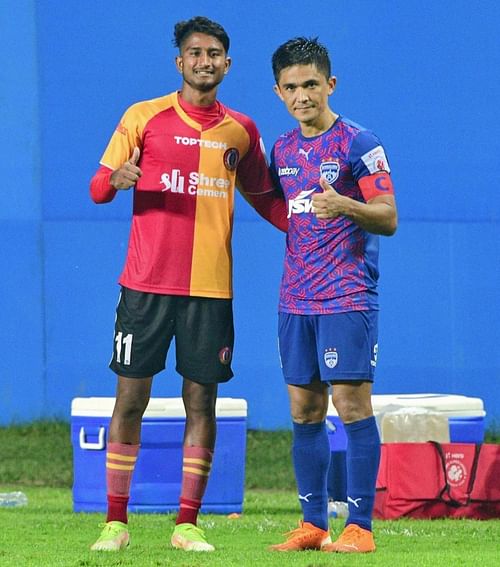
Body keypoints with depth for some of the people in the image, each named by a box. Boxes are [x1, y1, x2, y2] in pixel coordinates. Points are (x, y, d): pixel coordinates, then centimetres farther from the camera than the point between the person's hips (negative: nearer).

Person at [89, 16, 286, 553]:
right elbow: (98, 188, 3)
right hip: (147, 283, -2)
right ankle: (116, 523, 5)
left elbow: (263, 198, 22)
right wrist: (116, 178, -21)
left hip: (211, 287, 2)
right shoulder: (144, 117, 2)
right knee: (130, 397, -2)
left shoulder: (241, 131, 9)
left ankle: (187, 524, 7)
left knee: (201, 401, 1)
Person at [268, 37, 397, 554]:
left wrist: (345, 205, -26)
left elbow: (388, 219, -11)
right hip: (296, 297, 7)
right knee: (305, 410, 7)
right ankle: (312, 523, 12)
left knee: (351, 403, -9)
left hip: (347, 297, -6)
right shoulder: (282, 149, 14)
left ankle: (359, 526, -7)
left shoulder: (358, 143, -6)